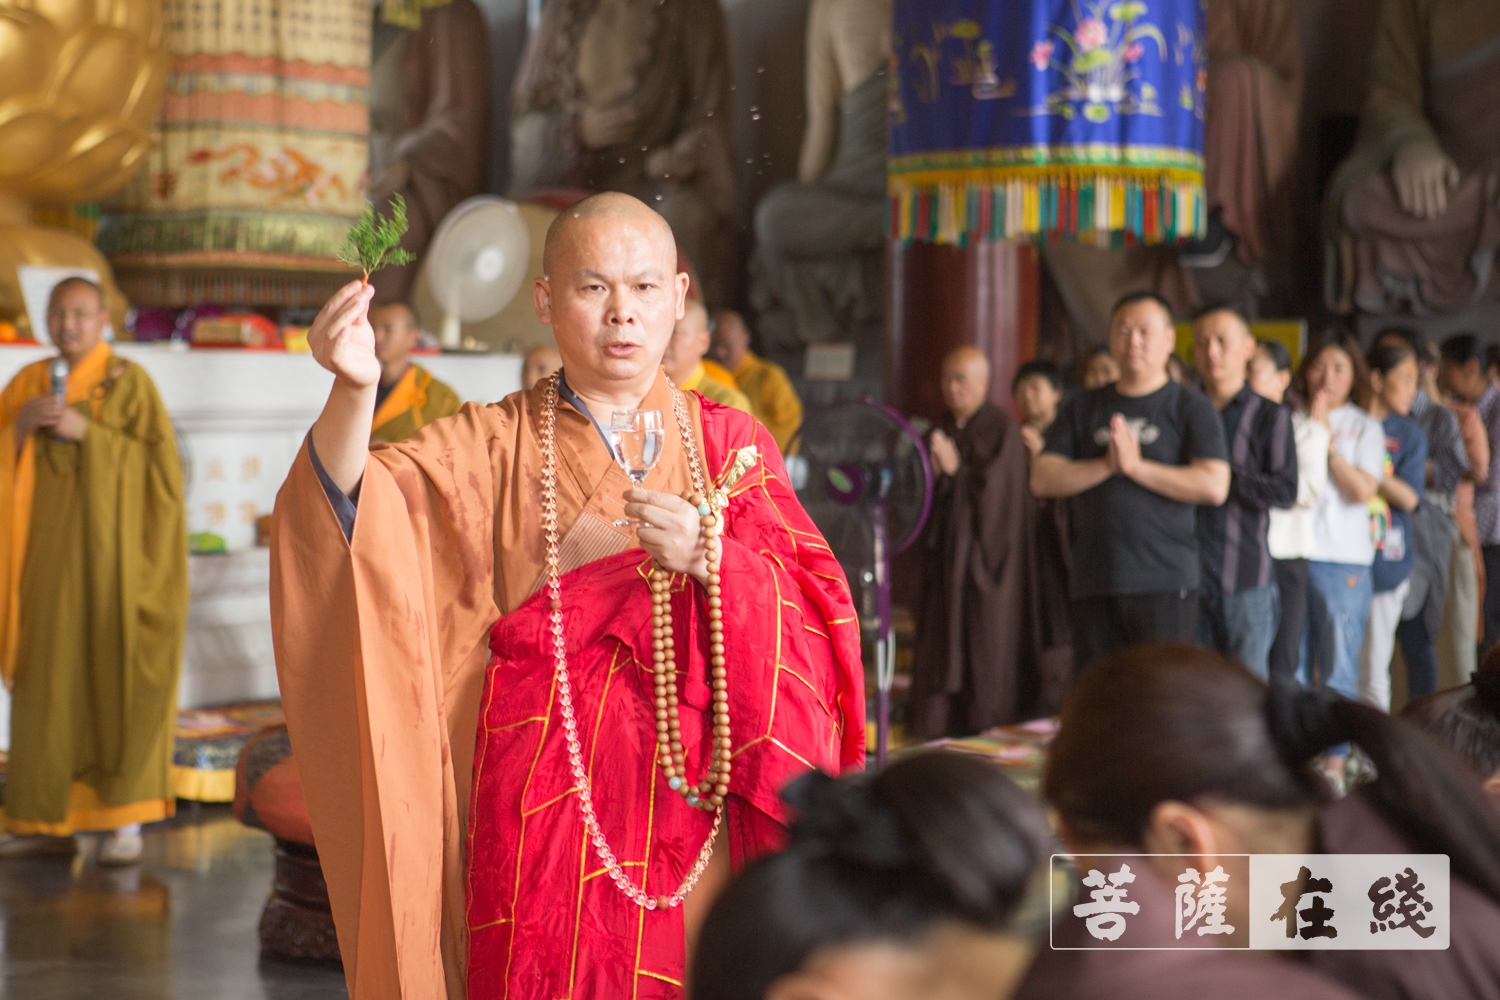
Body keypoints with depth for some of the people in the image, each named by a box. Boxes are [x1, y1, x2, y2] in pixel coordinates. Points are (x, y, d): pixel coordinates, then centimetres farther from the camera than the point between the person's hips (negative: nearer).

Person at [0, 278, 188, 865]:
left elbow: (161, 462, -10)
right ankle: (52, 822, 11)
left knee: (116, 676, -6)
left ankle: (125, 822, -2)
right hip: (49, 549, 5)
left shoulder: (129, 381, -3)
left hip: (109, 546, -5)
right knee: (49, 678, 5)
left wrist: (87, 433, -18)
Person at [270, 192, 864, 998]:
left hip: (689, 801, 1)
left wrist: (709, 557, -20)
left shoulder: (730, 444, 7)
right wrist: (353, 392, -32)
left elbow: (818, 615, -3)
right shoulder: (493, 445, 4)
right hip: (543, 799, -1)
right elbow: (359, 508, -13)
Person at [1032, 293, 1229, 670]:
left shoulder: (1191, 407, 4)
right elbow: (1042, 479, 6)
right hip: (1094, 583, 4)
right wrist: (1106, 466, -9)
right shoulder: (1083, 409, 16)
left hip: (1164, 584, -3)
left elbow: (1214, 486, -9)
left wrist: (1136, 466, -11)